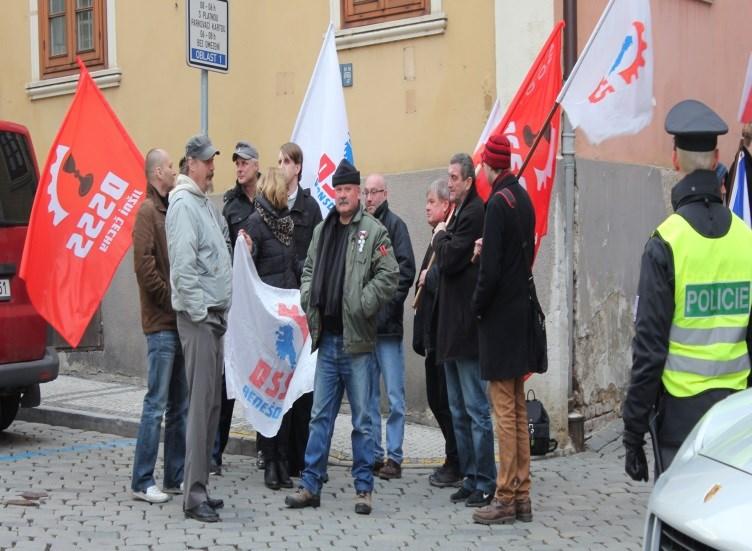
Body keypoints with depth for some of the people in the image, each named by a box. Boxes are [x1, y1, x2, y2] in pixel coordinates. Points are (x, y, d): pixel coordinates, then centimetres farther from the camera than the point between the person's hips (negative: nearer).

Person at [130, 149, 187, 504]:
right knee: (157, 403, -6)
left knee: (180, 405, 11)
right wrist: (172, 300, -11)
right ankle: (142, 482, -1)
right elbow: (144, 265, -17)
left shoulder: (170, 210, 17)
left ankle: (175, 477, 18)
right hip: (161, 324, -8)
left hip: (179, 321, 8)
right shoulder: (147, 212, -8)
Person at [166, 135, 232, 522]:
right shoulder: (183, 203, -11)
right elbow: (183, 265, -19)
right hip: (197, 316, -9)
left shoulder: (204, 203, 18)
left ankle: (200, 487, 17)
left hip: (213, 314, 9)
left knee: (212, 402, 11)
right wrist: (200, 311, -17)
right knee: (201, 402, -10)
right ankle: (194, 495, -7)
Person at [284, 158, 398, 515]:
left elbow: (388, 276, -10)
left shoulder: (373, 231, -5)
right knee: (320, 416, 10)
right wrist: (309, 300, 7)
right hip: (326, 338, 5)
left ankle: (363, 488, 12)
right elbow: (309, 269, 23)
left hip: (357, 340, -5)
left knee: (362, 419, 3)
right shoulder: (322, 230, 14)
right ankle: (311, 485, 16)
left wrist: (361, 306, -15)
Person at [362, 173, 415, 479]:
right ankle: (374, 454, 18)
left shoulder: (394, 225, -3)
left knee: (394, 395, -1)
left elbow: (406, 269, -9)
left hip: (387, 324, -6)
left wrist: (389, 305, -14)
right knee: (368, 395, 10)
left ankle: (394, 457, 4)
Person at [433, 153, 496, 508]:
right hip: (452, 328, 10)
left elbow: (449, 259, -19)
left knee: (476, 409, -5)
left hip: (467, 328, -10)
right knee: (459, 411, 14)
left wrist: (440, 238, -1)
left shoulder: (474, 213, -12)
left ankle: (486, 484, -1)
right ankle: (470, 479, 20)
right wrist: (443, 240, -1)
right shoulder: (460, 213, 17)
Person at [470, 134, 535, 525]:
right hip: (519, 311, 8)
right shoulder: (523, 199, 10)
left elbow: (491, 268, -19)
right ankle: (521, 496, 17)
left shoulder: (497, 203, -15)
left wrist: (476, 306, -6)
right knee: (519, 409, 12)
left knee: (505, 411, -4)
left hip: (498, 317, -8)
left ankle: (505, 499, 1)